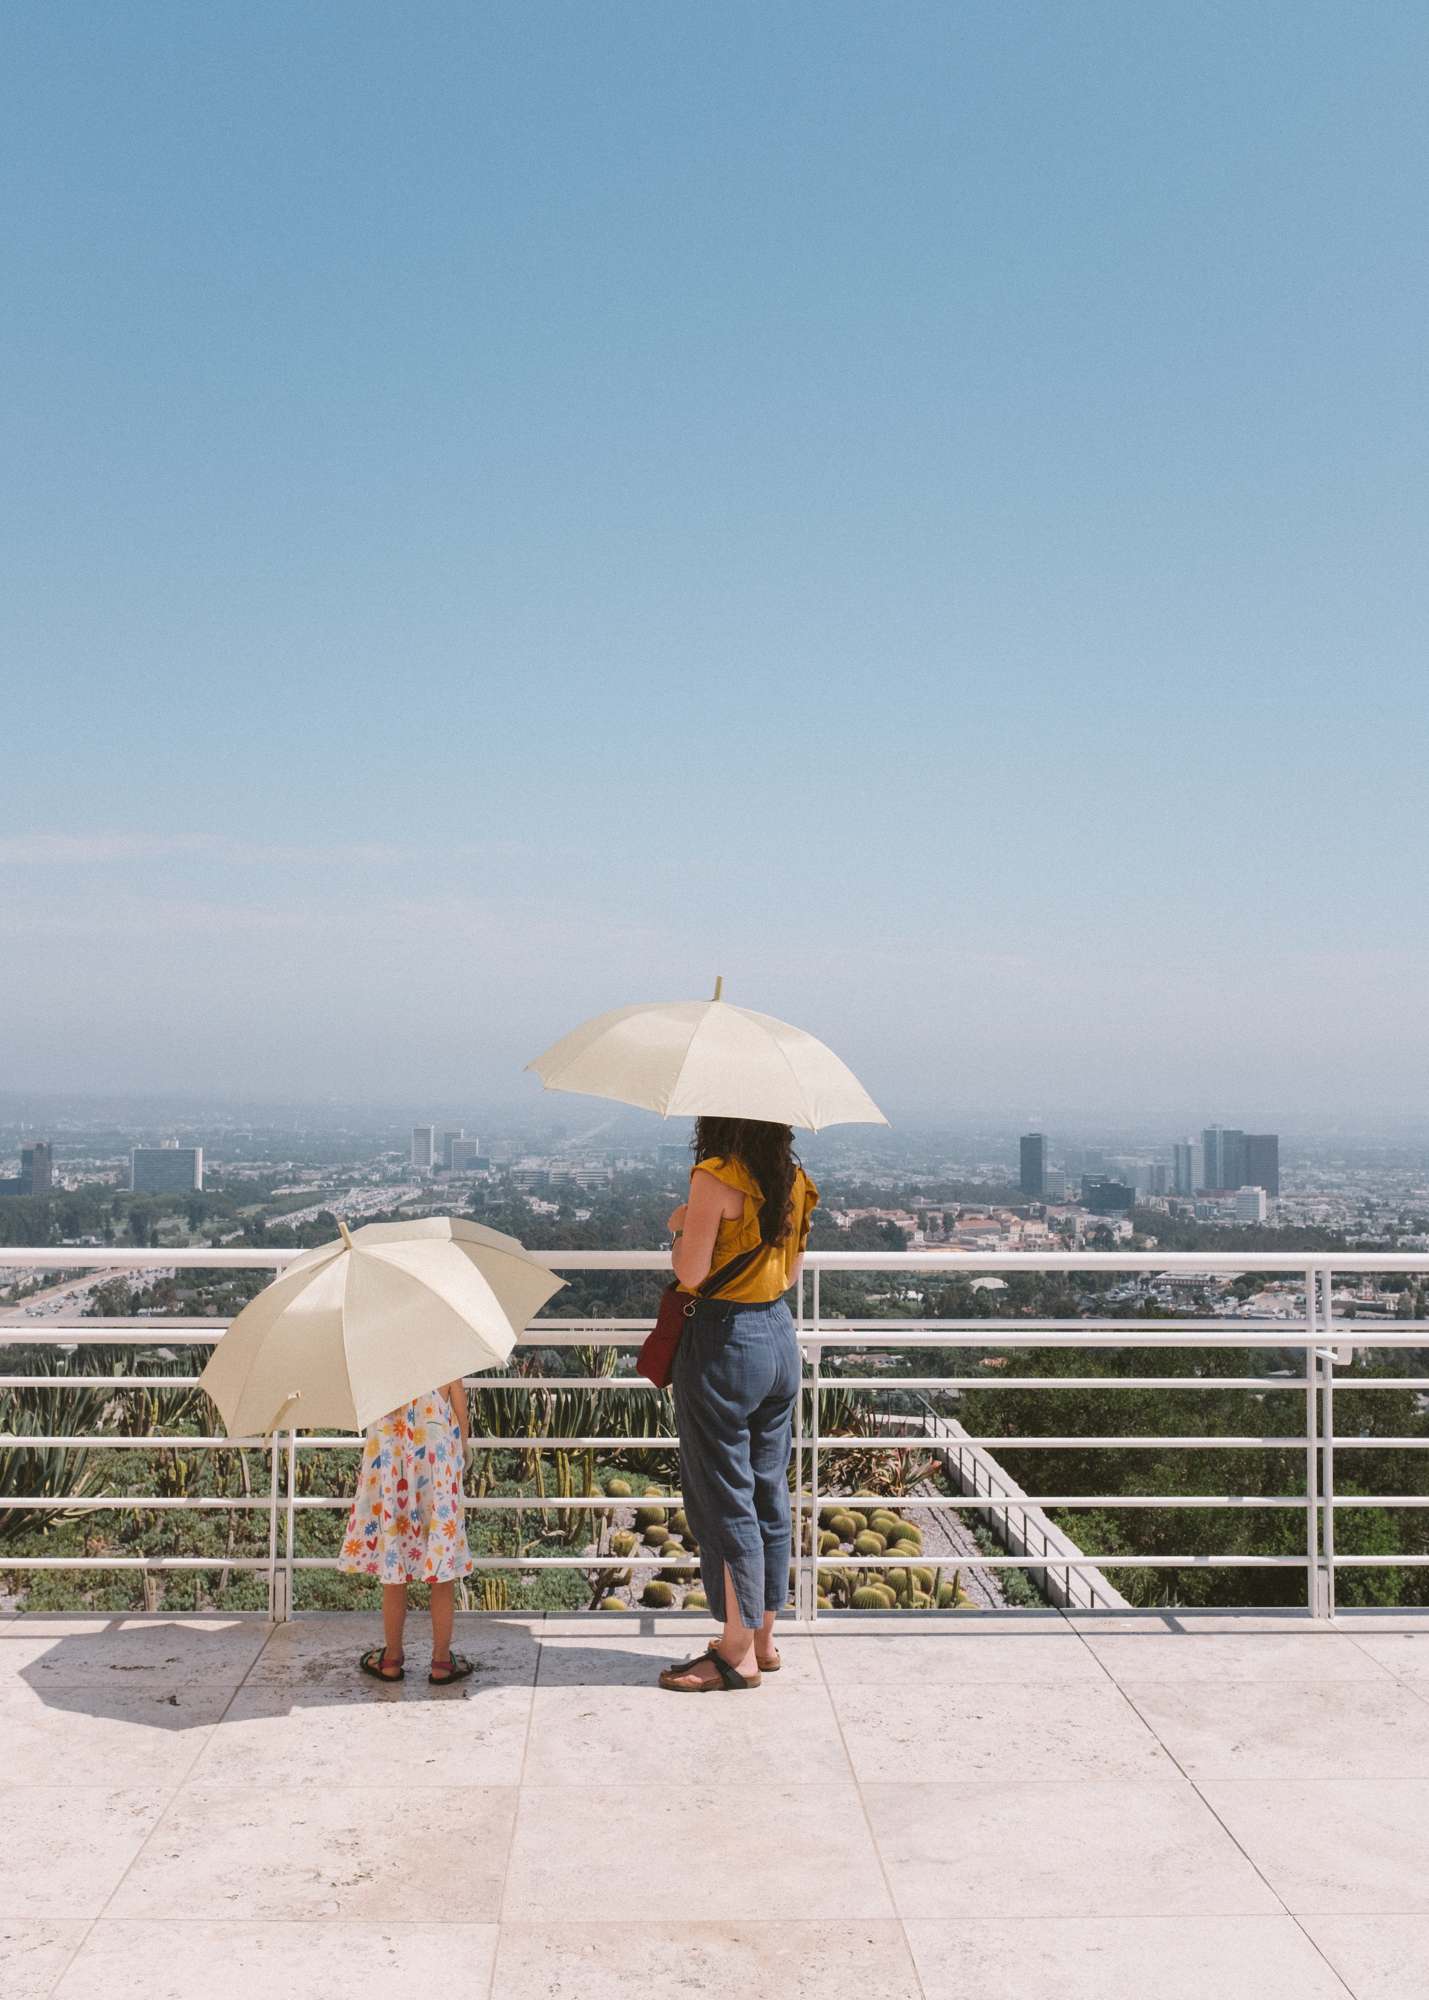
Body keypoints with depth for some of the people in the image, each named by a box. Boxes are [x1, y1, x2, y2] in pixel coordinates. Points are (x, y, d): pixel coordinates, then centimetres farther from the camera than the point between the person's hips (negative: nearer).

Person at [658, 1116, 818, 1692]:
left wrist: (680, 1227, 0)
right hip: (779, 1336, 8)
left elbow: (691, 1274, -19)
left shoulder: (715, 1176, -17)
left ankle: (737, 1653, 10)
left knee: (724, 1500, 2)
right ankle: (763, 1638, 26)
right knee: (768, 1493, 15)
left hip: (723, 1341, -8)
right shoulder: (793, 1179, 6)